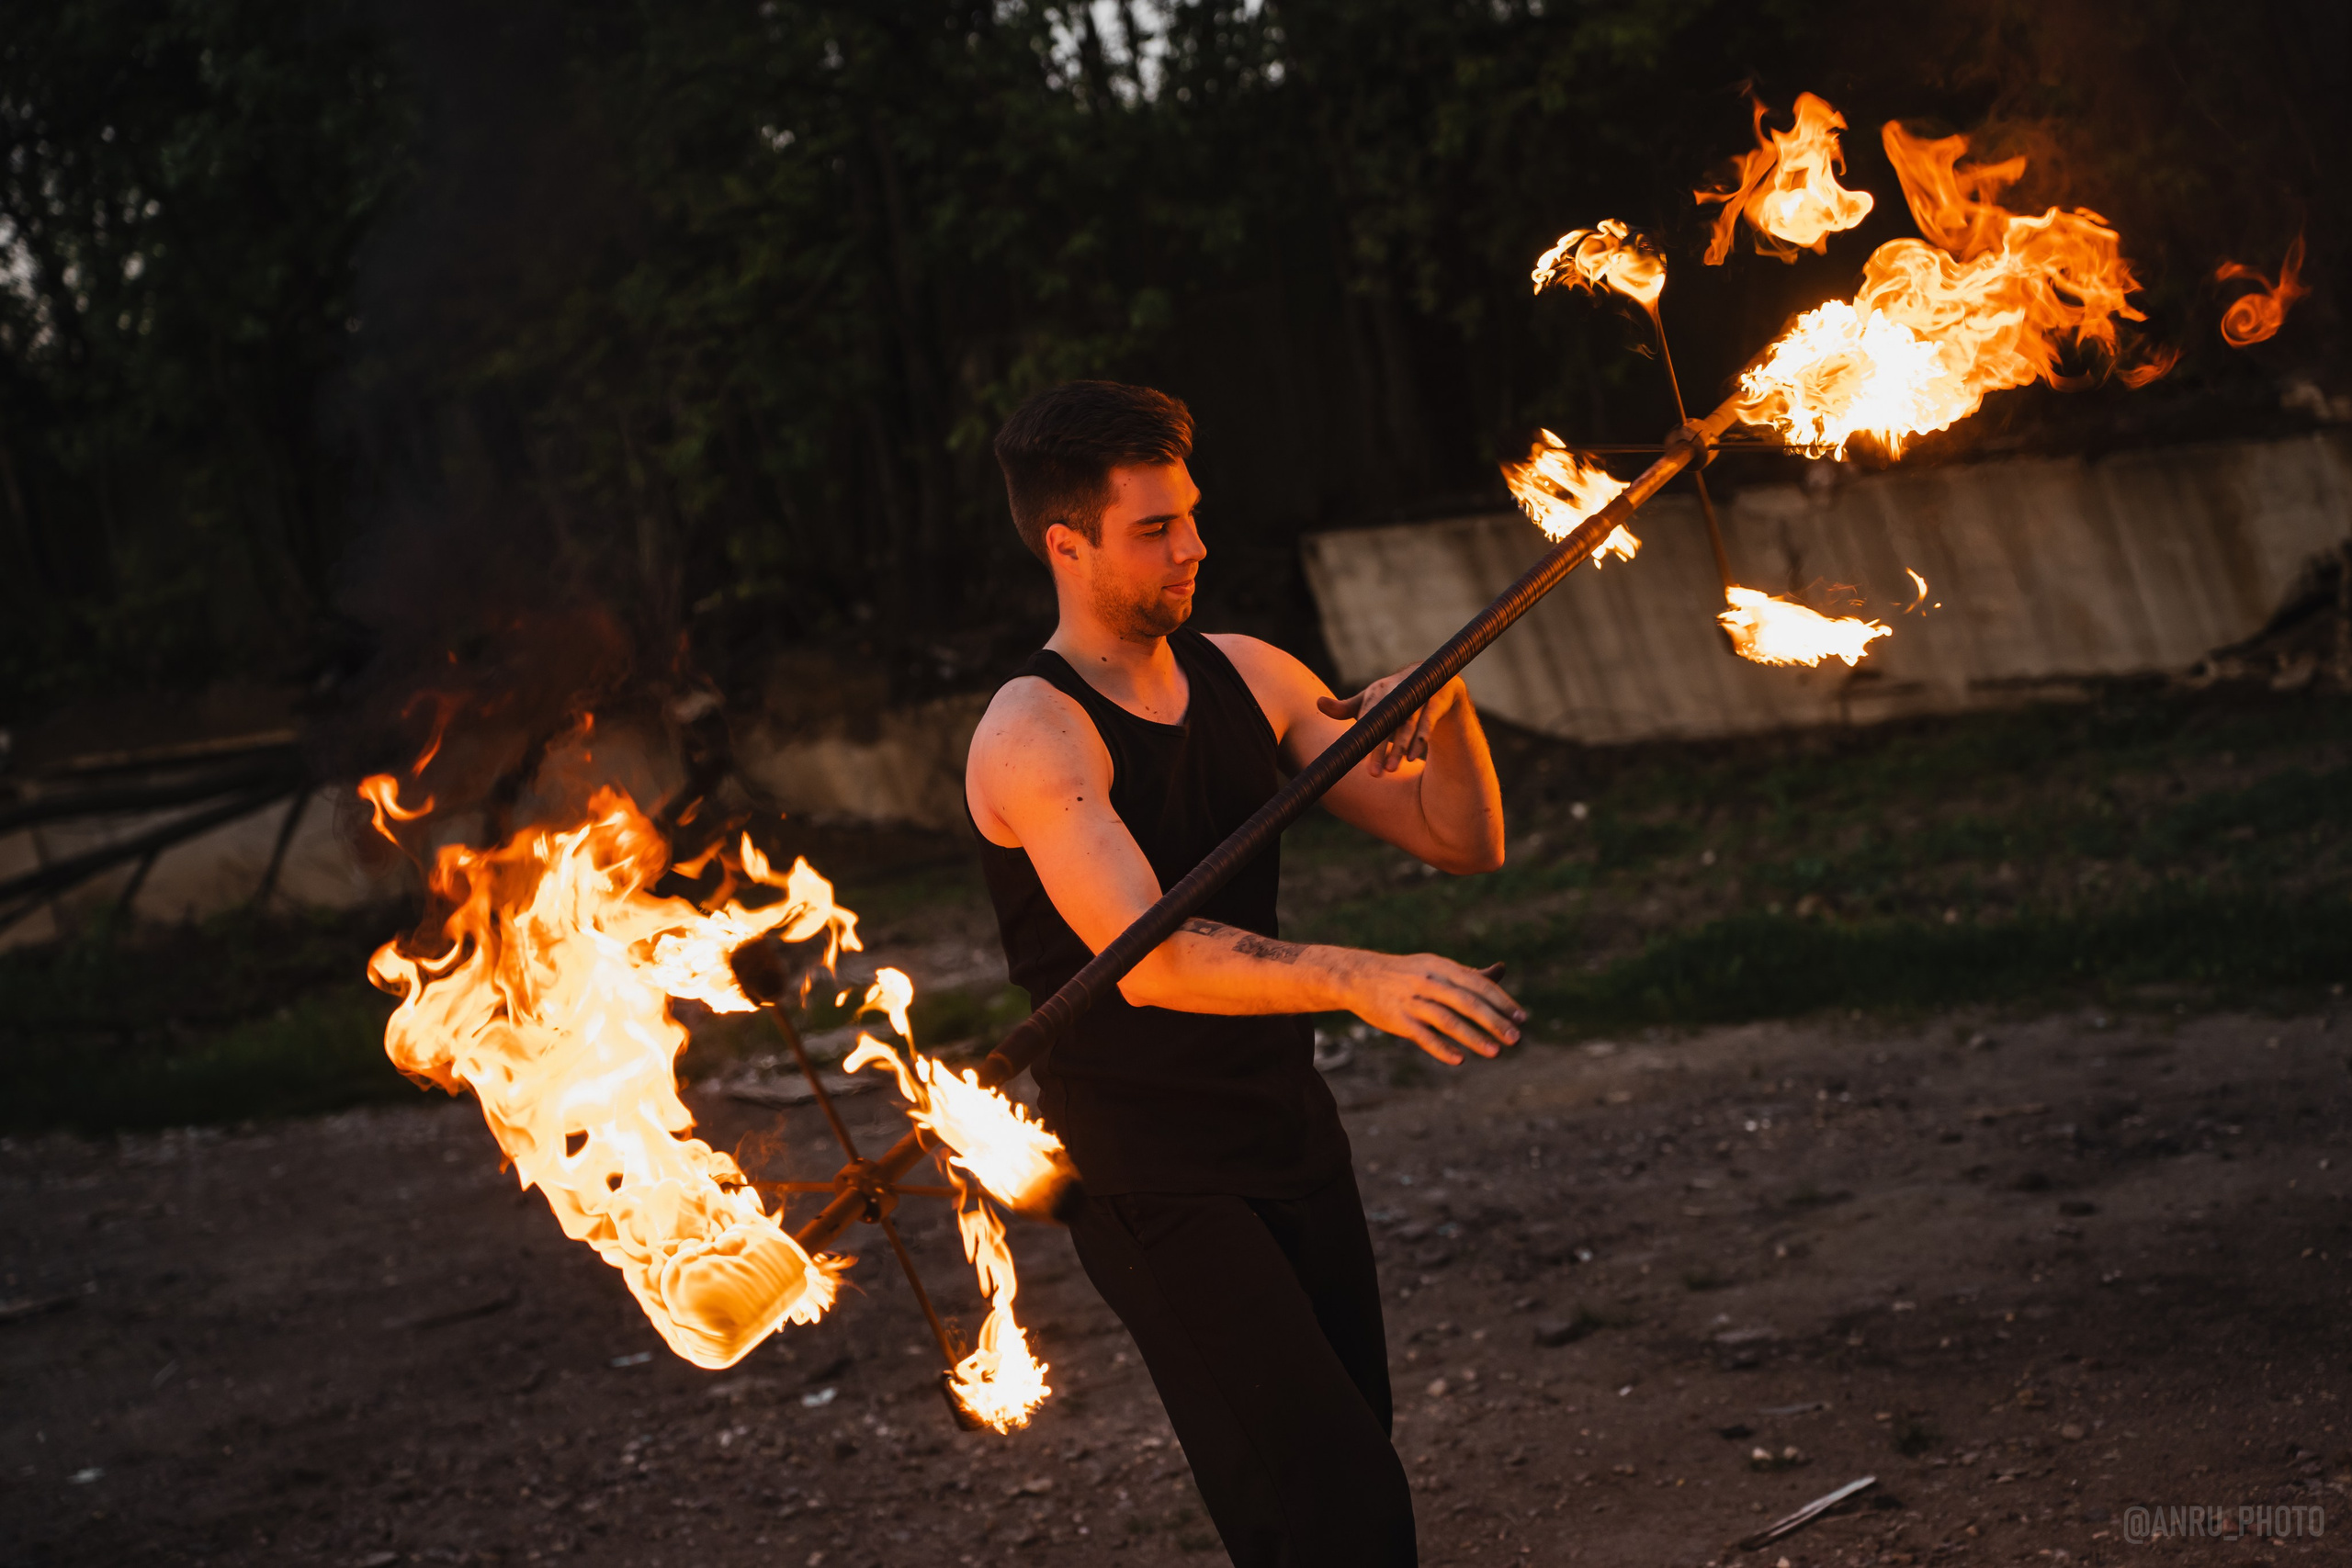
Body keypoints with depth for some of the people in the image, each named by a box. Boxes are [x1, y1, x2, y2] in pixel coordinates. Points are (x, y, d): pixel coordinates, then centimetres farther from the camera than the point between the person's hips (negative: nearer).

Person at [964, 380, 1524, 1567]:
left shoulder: (1247, 676, 5)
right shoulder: (1030, 736, -16)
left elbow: (1462, 844, 6)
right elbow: (1149, 961, -30)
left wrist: (1447, 711, -14)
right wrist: (1359, 981, -43)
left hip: (1291, 1134, 7)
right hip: (1151, 1179, -7)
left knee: (1354, 1464, 13)